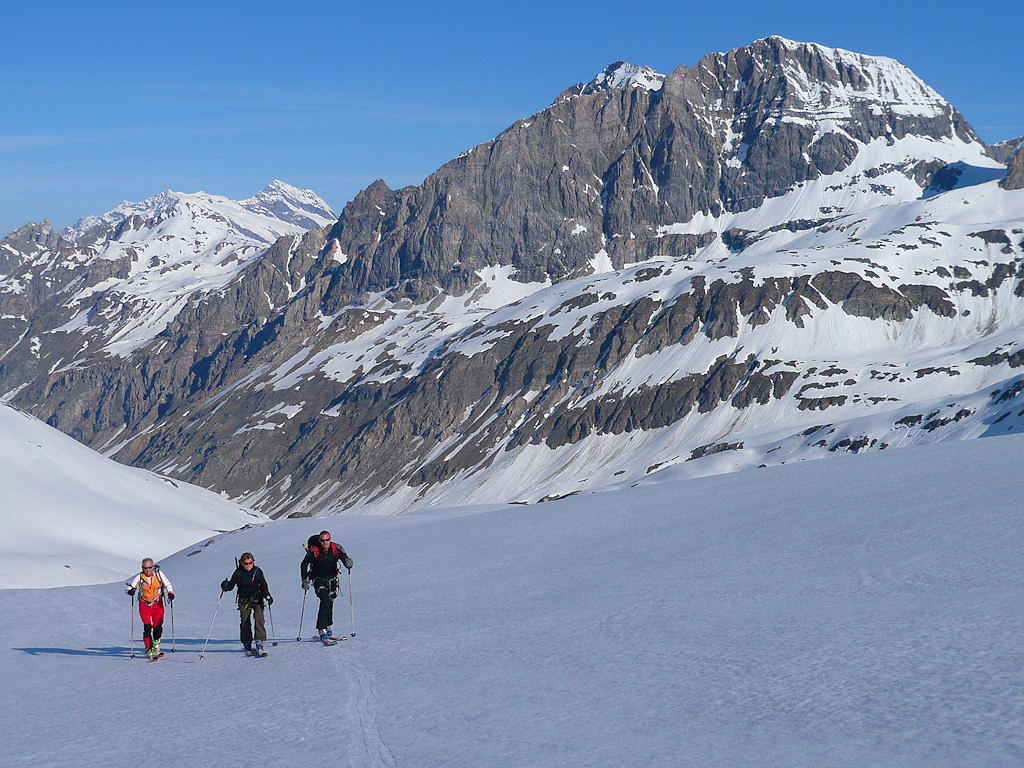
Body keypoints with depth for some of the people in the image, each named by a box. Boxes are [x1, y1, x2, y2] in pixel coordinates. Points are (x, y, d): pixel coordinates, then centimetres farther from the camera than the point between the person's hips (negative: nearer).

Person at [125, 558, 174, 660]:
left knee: (158, 627, -1)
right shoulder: (140, 577, -12)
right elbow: (128, 589, -11)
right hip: (144, 605, -1)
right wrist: (130, 590, -35)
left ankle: (156, 646, 26)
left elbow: (167, 585, -1)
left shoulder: (159, 574, -10)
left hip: (157, 604, 1)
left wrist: (170, 593, -19)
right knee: (147, 627, -14)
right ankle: (149, 650, -10)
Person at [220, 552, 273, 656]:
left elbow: (263, 585, 0)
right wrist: (225, 586, -22)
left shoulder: (257, 571, -5)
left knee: (259, 619, -19)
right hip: (244, 601, 1)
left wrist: (268, 596, -14)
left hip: (257, 599, -1)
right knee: (245, 623, 1)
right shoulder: (238, 573, -4)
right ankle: (247, 647, 18)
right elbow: (231, 585, 0)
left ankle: (259, 645, -24)